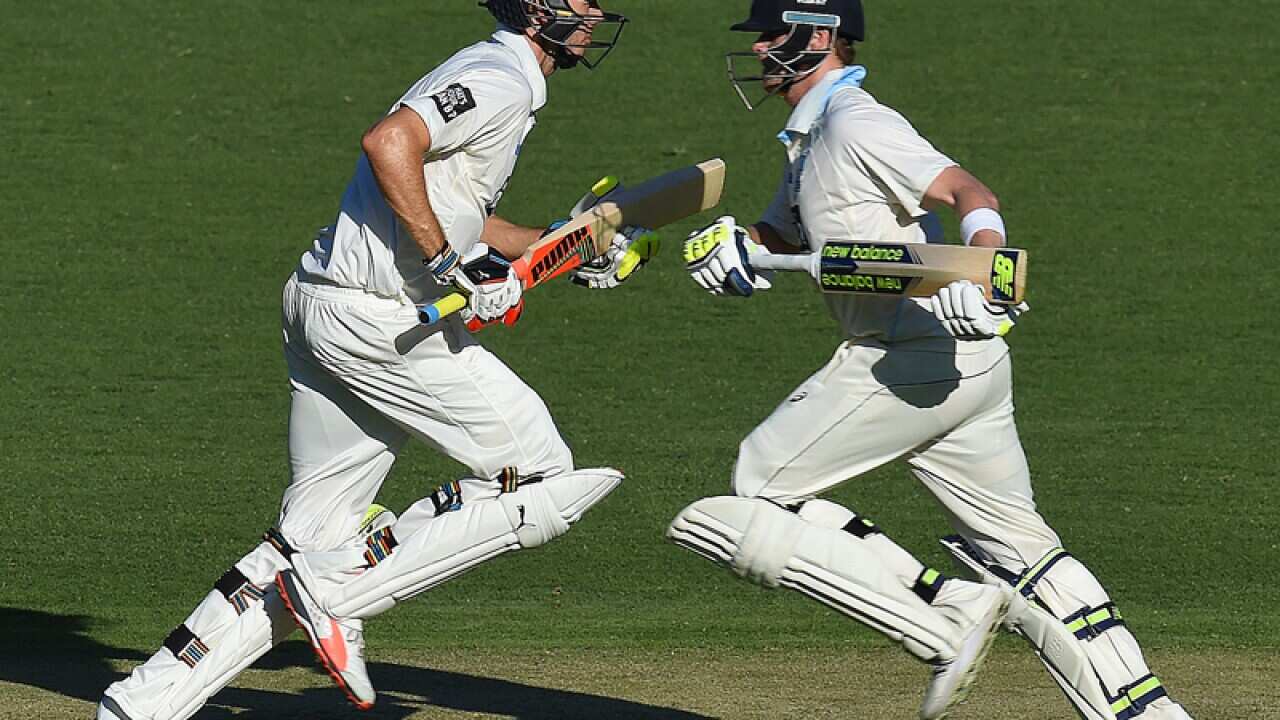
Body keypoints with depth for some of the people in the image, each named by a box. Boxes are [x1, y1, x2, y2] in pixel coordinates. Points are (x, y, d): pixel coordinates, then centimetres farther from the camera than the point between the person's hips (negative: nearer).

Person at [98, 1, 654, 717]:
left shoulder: (494, 79, 22)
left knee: (313, 538, 10)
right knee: (541, 481, -4)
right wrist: (451, 265, -22)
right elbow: (391, 142, -26)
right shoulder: (501, 79, -10)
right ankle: (339, 594, -8)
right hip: (377, 319, -10)